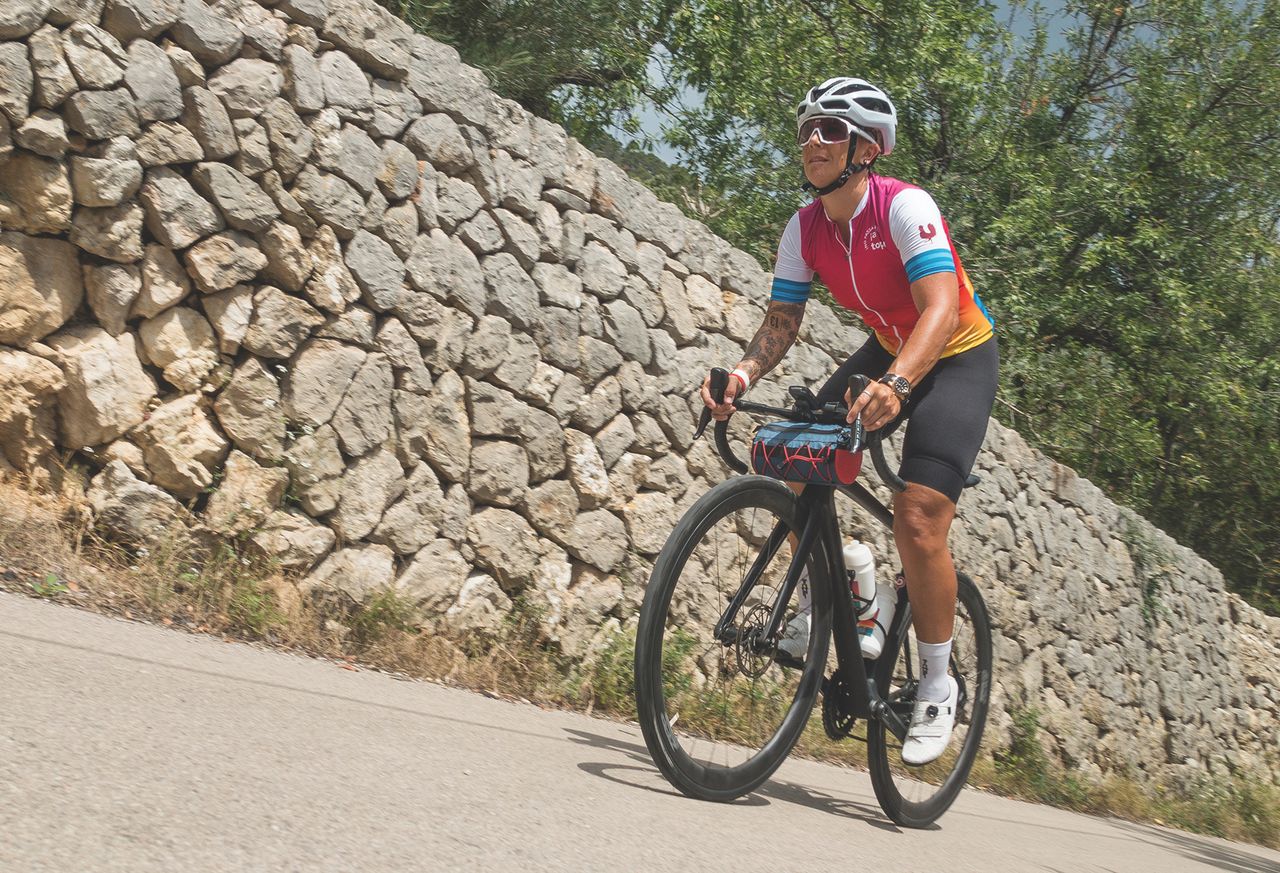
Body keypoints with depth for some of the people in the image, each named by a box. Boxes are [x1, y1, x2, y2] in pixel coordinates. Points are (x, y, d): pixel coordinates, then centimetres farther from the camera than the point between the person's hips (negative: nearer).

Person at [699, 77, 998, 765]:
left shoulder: (905, 209, -28)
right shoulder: (805, 227, -9)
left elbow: (940, 308, -39)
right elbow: (782, 321, -8)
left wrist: (896, 385, -56)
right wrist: (743, 374, -29)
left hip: (959, 357, -6)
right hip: (888, 351, 7)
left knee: (918, 521, -18)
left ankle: (937, 687, 0)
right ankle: (815, 604, 14)